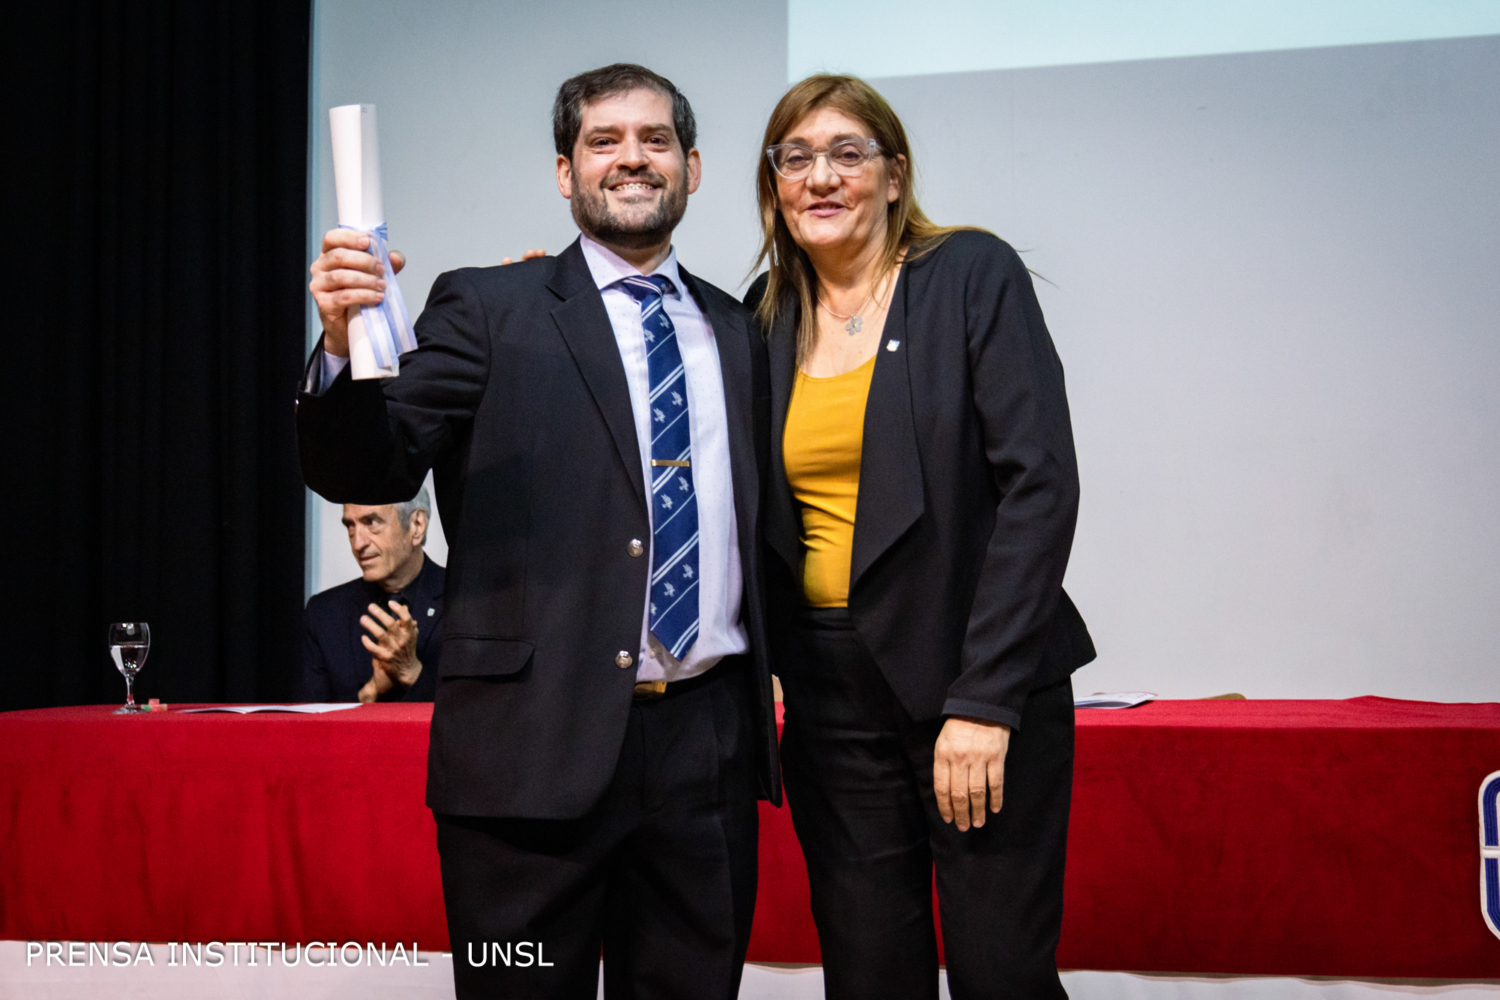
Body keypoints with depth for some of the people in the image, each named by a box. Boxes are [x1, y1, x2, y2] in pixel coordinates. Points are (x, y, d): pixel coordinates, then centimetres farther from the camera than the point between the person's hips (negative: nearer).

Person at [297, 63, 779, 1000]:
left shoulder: (737, 332, 15)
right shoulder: (488, 310, 2)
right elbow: (365, 474, -8)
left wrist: (773, 673, 13)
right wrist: (344, 346, -26)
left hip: (710, 739, 4)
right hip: (539, 745, -4)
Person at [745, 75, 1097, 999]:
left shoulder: (975, 277, -4)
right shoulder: (769, 318, 9)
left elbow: (1039, 485, -12)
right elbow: (760, 518, 14)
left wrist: (985, 699, -17)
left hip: (981, 681, -4)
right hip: (829, 690, 4)